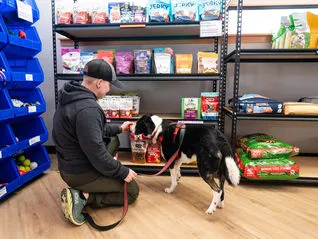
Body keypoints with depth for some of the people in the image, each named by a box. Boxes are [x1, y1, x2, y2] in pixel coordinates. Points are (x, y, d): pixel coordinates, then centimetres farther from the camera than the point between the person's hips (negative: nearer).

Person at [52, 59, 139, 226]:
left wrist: (118, 129, 18)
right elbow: (97, 154, -29)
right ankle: (82, 197, -5)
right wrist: (123, 172, -15)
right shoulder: (87, 109, -30)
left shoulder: (73, 97, 2)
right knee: (132, 190, 7)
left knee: (113, 140, 26)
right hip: (80, 173, -9)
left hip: (69, 165, 9)